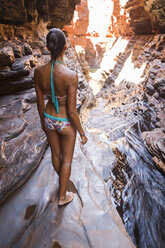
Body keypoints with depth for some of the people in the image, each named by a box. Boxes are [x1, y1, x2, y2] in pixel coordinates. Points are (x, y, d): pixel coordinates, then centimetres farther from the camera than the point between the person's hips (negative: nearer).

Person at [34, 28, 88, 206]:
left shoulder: (38, 72, -14)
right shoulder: (71, 76, -29)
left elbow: (40, 103, -3)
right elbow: (71, 111, -24)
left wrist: (42, 121, 16)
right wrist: (82, 133, -8)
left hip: (49, 119, 5)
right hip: (65, 123, -4)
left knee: (55, 154, 29)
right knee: (67, 159, 19)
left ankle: (61, 177, 61)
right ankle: (62, 196, 41)